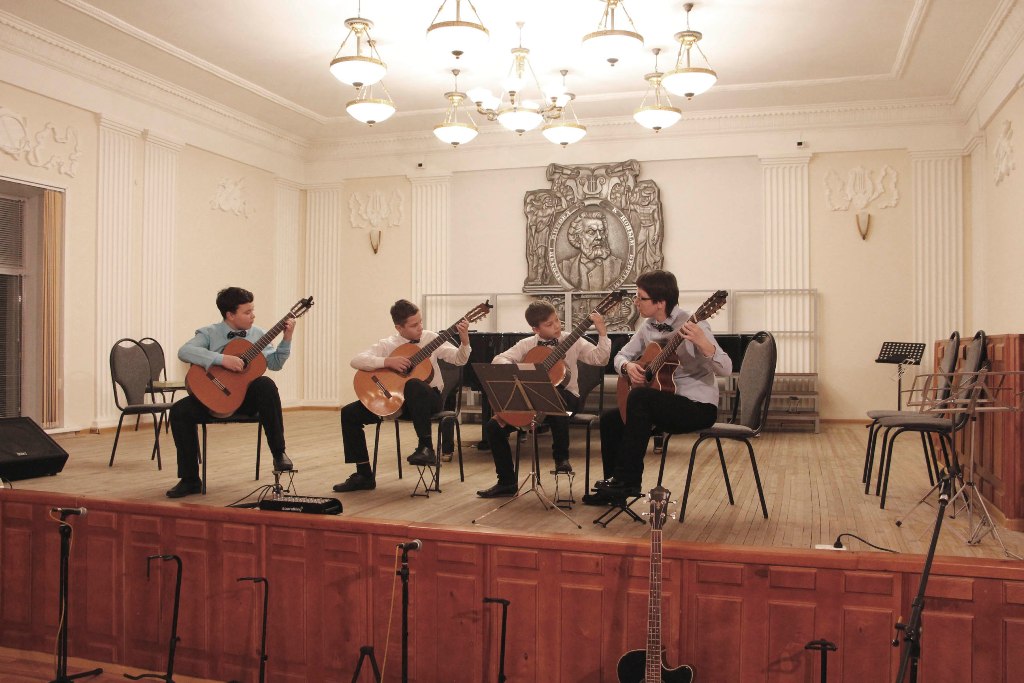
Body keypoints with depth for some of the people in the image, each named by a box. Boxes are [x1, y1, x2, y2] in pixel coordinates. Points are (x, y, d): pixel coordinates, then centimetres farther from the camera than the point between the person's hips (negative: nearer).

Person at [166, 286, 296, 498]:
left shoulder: (257, 334, 7)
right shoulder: (210, 333, -3)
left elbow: (275, 363, 2)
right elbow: (184, 351, -20)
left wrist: (286, 339, -10)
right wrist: (222, 359, -29)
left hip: (247, 395, 0)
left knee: (266, 385, -32)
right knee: (179, 411, -23)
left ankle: (279, 453, -20)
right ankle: (190, 479, -11)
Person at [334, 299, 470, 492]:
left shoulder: (430, 338, 1)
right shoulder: (387, 344, 1)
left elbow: (459, 359, -5)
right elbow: (356, 360, -11)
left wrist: (464, 341, -25)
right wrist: (387, 361, -22)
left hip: (428, 398, -3)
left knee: (413, 384, -39)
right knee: (349, 413, -9)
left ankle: (426, 447, -29)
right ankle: (364, 475, -2)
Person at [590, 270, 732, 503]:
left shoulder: (691, 325, -17)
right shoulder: (648, 327, 5)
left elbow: (725, 369, -25)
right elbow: (621, 356, 15)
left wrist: (702, 343, -44)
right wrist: (628, 366, -9)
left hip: (699, 407, -8)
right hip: (667, 403, 8)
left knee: (640, 396, -30)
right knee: (610, 418, 0)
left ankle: (629, 480, -21)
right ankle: (614, 486, 14)